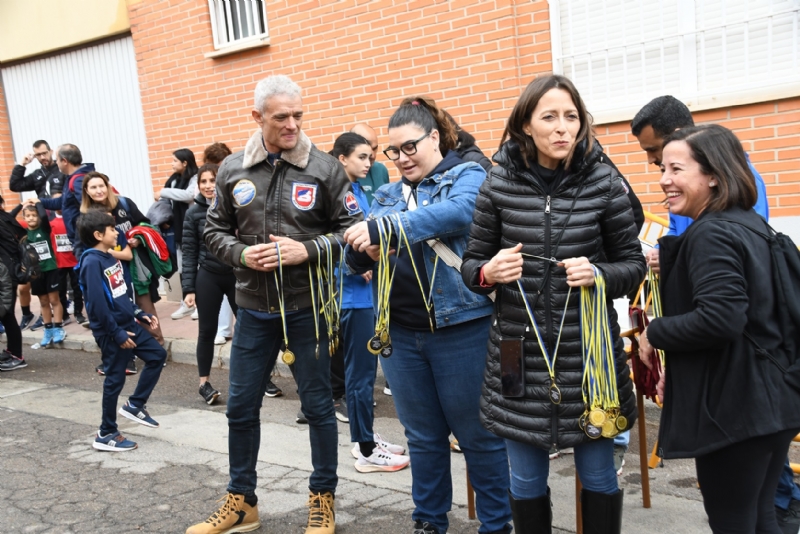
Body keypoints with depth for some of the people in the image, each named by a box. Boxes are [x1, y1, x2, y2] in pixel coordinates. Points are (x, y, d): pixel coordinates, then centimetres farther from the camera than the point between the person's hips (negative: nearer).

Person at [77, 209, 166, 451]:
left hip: (129, 324, 9)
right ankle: (106, 434, 14)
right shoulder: (92, 262, -19)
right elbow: (97, 304, -24)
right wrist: (116, 334, -22)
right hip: (112, 332, -9)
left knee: (157, 355, 14)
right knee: (115, 379, 0)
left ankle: (135, 404, 26)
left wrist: (139, 314, 14)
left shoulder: (111, 258, 9)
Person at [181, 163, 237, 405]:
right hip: (208, 277, 0)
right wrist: (188, 288, -6)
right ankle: (204, 383, 20)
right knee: (207, 331, 8)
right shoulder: (194, 212, -2)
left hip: (237, 275, 0)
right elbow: (189, 252, -1)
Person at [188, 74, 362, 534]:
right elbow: (215, 231, 9)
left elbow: (351, 229, -4)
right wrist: (241, 254, -11)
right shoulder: (233, 170, 2)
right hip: (253, 310, 3)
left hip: (307, 308, -3)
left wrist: (309, 250, -18)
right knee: (241, 407, 12)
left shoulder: (325, 168, -7)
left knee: (318, 405, 9)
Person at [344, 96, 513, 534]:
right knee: (422, 436, 16)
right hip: (401, 331, 5)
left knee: (479, 435, 6)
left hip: (461, 327, -5)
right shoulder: (388, 195, 14)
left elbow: (459, 212, -25)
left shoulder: (468, 176, -1)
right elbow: (357, 259, 7)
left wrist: (383, 228, -31)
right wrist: (366, 250, -17)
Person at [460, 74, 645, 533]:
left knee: (598, 474, 15)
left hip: (588, 351, 0)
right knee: (526, 481, 14)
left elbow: (634, 263, 3)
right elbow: (472, 263, 6)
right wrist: (488, 273, -17)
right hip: (519, 352, 1)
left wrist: (598, 274, -18)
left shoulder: (604, 182, -4)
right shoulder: (499, 184, -2)